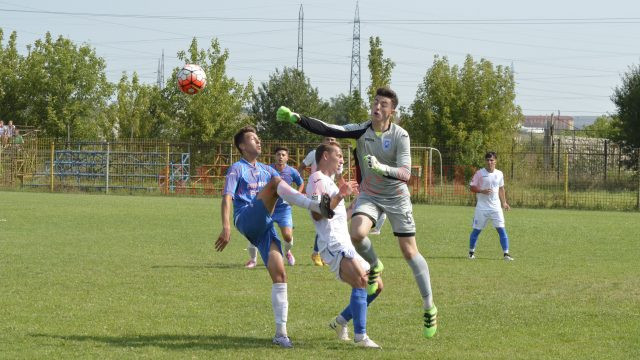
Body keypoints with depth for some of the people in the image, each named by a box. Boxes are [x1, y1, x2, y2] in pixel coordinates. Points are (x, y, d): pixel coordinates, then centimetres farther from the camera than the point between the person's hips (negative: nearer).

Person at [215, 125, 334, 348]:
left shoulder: (266, 170, 27)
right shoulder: (237, 169, 8)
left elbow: (292, 191, 23)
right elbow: (227, 198, -6)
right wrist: (226, 227, -21)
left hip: (265, 227, 6)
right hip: (246, 220, -6)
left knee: (279, 275, -10)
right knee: (275, 182, -24)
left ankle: (281, 332, -11)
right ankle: (317, 207, -46)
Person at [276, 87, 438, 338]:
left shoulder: (400, 135, -18)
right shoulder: (361, 130, -10)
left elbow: (405, 174, -27)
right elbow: (327, 129, -20)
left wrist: (382, 168, -46)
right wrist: (295, 119, -32)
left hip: (396, 197, -2)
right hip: (369, 195, 2)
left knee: (410, 252, -1)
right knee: (357, 233, -27)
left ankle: (429, 308, 12)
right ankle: (374, 267, 8)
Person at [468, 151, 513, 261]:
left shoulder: (499, 174, 6)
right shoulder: (480, 173, -6)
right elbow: (472, 188, -4)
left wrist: (504, 202, 16)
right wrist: (482, 191, -21)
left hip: (496, 206, 3)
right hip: (482, 207, -2)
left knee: (501, 229, -6)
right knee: (476, 230, 4)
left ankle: (506, 254, -5)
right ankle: (471, 252, 20)